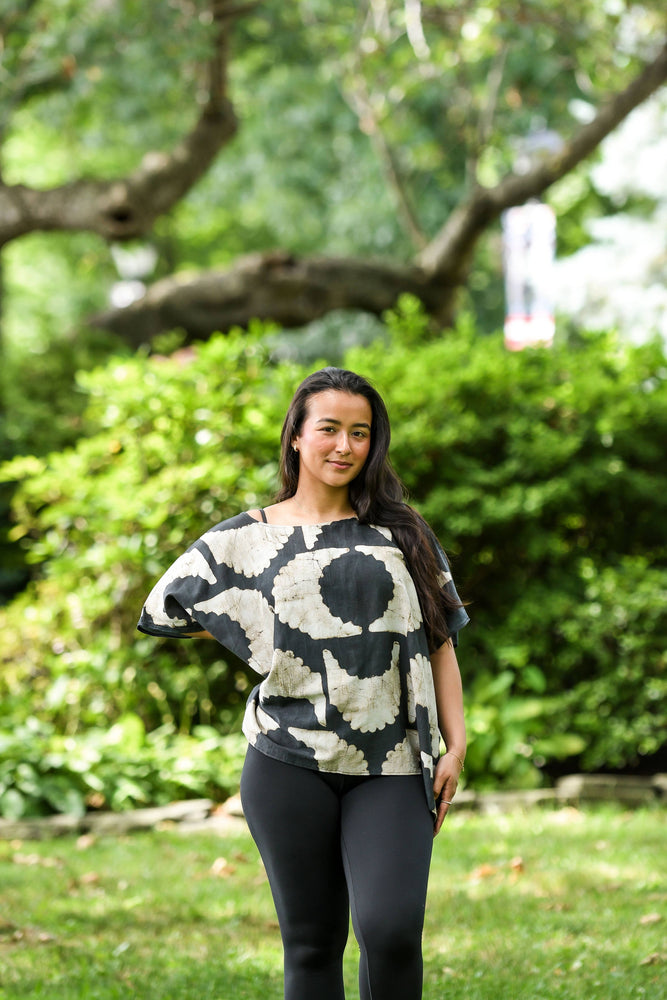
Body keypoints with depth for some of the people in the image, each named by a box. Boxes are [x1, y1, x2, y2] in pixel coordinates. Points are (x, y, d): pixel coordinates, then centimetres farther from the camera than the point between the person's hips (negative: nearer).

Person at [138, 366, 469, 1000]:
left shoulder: (401, 535, 12)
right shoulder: (247, 540, 8)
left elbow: (439, 642, 11)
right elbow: (162, 611, 18)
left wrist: (456, 743, 2)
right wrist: (262, 639, 12)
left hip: (390, 768, 0)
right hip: (290, 764, 0)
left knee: (391, 930, -16)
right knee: (312, 943, 3)